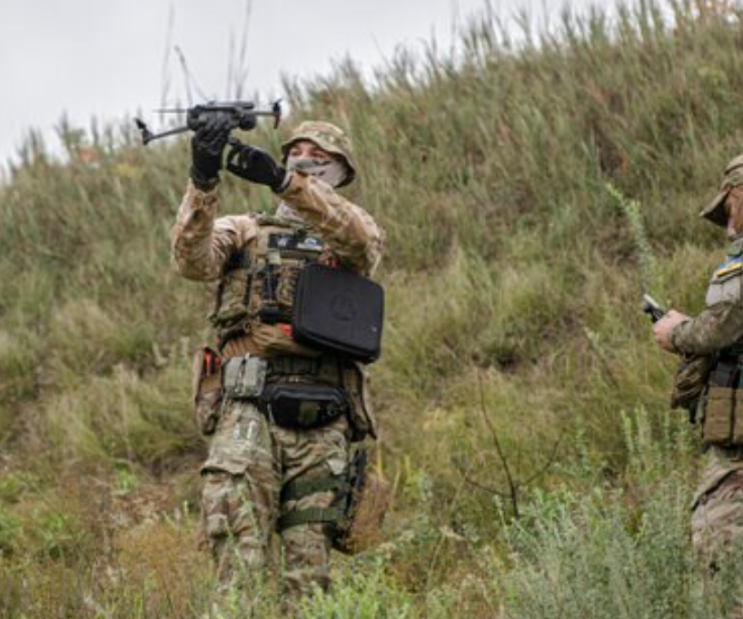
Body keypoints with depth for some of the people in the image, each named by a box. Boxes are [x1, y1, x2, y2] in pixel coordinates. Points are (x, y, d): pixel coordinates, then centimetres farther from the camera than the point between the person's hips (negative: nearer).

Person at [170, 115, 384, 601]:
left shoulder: (352, 238, 17)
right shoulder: (243, 232, 19)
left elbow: (359, 238, -10)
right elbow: (194, 259, -4)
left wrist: (282, 180, -23)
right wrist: (203, 181, -20)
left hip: (321, 422, 1)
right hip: (248, 410, -1)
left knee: (309, 573, 1)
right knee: (241, 558, -16)